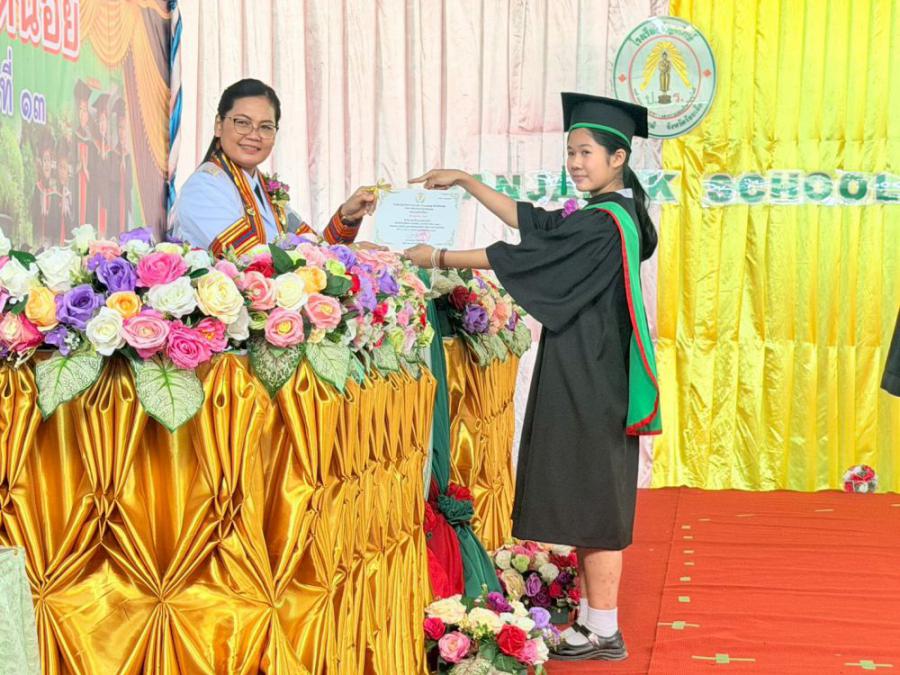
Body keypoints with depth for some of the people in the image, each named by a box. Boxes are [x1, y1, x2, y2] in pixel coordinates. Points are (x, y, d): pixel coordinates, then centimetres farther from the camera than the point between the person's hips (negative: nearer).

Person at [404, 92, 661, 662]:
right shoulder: (612, 212, 13)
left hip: (591, 381, -10)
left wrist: (438, 258, -10)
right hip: (584, 376, 10)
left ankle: (604, 633, 4)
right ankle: (593, 617, 20)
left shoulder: (603, 223, -17)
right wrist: (466, 181, 19)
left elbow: (524, 256, -17)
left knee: (593, 500, -4)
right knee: (586, 499, 13)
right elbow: (531, 221, 20)